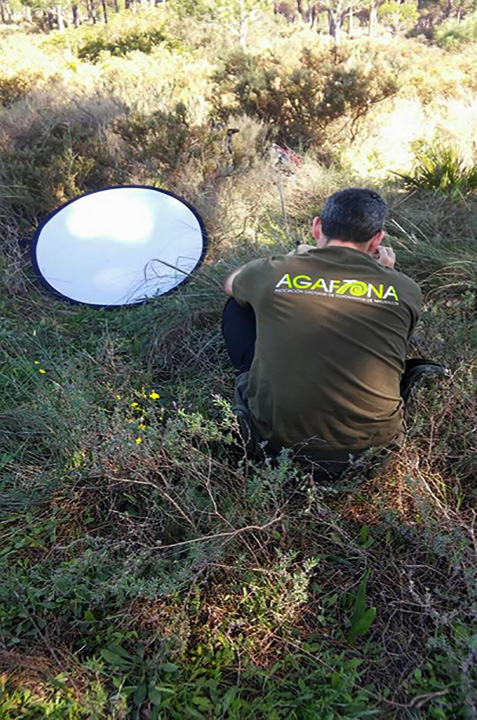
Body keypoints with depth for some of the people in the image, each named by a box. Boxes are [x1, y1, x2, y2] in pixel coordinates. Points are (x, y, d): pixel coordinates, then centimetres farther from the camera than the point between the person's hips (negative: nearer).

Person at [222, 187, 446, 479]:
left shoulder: (273, 273, -8)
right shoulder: (406, 291, -5)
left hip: (275, 438, -1)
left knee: (239, 305, 15)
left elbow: (230, 283, 19)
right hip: (371, 443, 2)